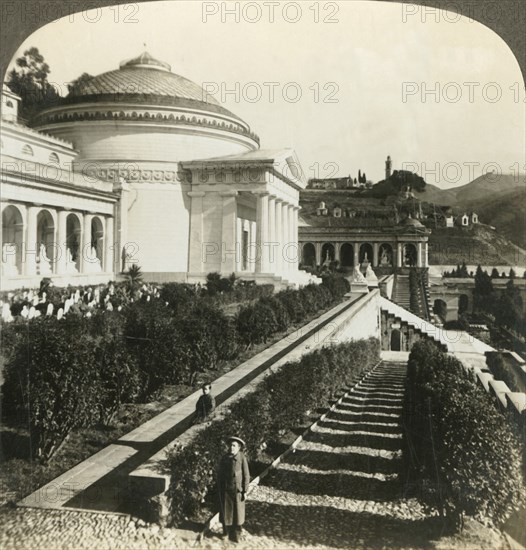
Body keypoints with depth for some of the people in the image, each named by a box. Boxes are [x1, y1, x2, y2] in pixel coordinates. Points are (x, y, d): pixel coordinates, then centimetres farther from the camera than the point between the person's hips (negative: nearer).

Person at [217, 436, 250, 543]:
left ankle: (235, 535, 19)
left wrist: (245, 491, -7)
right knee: (225, 511, 8)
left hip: (237, 489, -2)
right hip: (225, 489, 2)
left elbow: (246, 476, -6)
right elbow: (219, 474, 5)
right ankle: (226, 532, 25)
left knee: (237, 513, 5)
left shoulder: (242, 458, -10)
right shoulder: (224, 458, -2)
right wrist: (219, 489, 4)